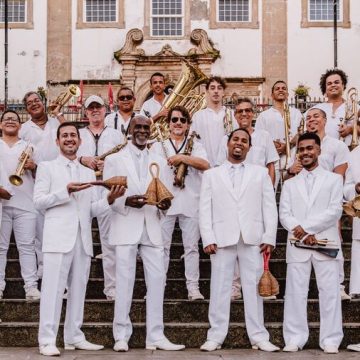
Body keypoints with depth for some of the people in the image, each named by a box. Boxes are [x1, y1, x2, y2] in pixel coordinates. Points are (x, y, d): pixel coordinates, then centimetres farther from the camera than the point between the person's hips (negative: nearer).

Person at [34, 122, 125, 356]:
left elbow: (92, 209, 15)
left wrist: (110, 199, -4)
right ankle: (47, 341, -6)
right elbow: (38, 201, -1)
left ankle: (74, 338, 12)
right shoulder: (47, 167, 9)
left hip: (83, 238, 5)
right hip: (58, 236, -5)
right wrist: (66, 191, -12)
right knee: (53, 288, -7)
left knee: (78, 289, 6)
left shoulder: (89, 173, 21)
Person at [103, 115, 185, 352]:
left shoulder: (159, 162, 17)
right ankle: (122, 336, 5)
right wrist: (126, 202, -17)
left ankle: (156, 336, 5)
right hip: (126, 228, -3)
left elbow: (163, 194, 15)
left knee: (157, 281, -1)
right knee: (125, 282, -2)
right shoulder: (114, 160, 7)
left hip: (152, 228, 3)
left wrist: (164, 205, -8)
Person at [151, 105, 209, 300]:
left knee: (191, 246, 2)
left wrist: (182, 157, -15)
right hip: (165, 201, 0)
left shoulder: (195, 145, 11)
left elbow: (205, 164, -8)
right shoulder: (158, 146, 12)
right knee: (162, 245, 1)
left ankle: (193, 287, 6)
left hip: (190, 202, 0)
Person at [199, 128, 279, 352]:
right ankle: (216, 336, 6)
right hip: (222, 239, 0)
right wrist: (208, 239, -5)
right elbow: (205, 209, 6)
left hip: (253, 239, 0)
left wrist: (269, 237, -3)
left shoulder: (261, 173, 14)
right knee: (220, 288, 1)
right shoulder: (211, 175, 14)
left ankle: (259, 337, 6)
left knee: (253, 287, 2)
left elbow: (269, 207, 7)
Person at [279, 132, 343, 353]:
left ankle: (330, 340, 2)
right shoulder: (290, 184, 17)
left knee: (329, 292, -3)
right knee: (295, 293, 0)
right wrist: (301, 233, -13)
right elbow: (284, 215, 5)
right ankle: (295, 339, 5)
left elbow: (335, 211, -3)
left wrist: (306, 226, -11)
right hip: (297, 246, 2)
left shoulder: (334, 179, 10)